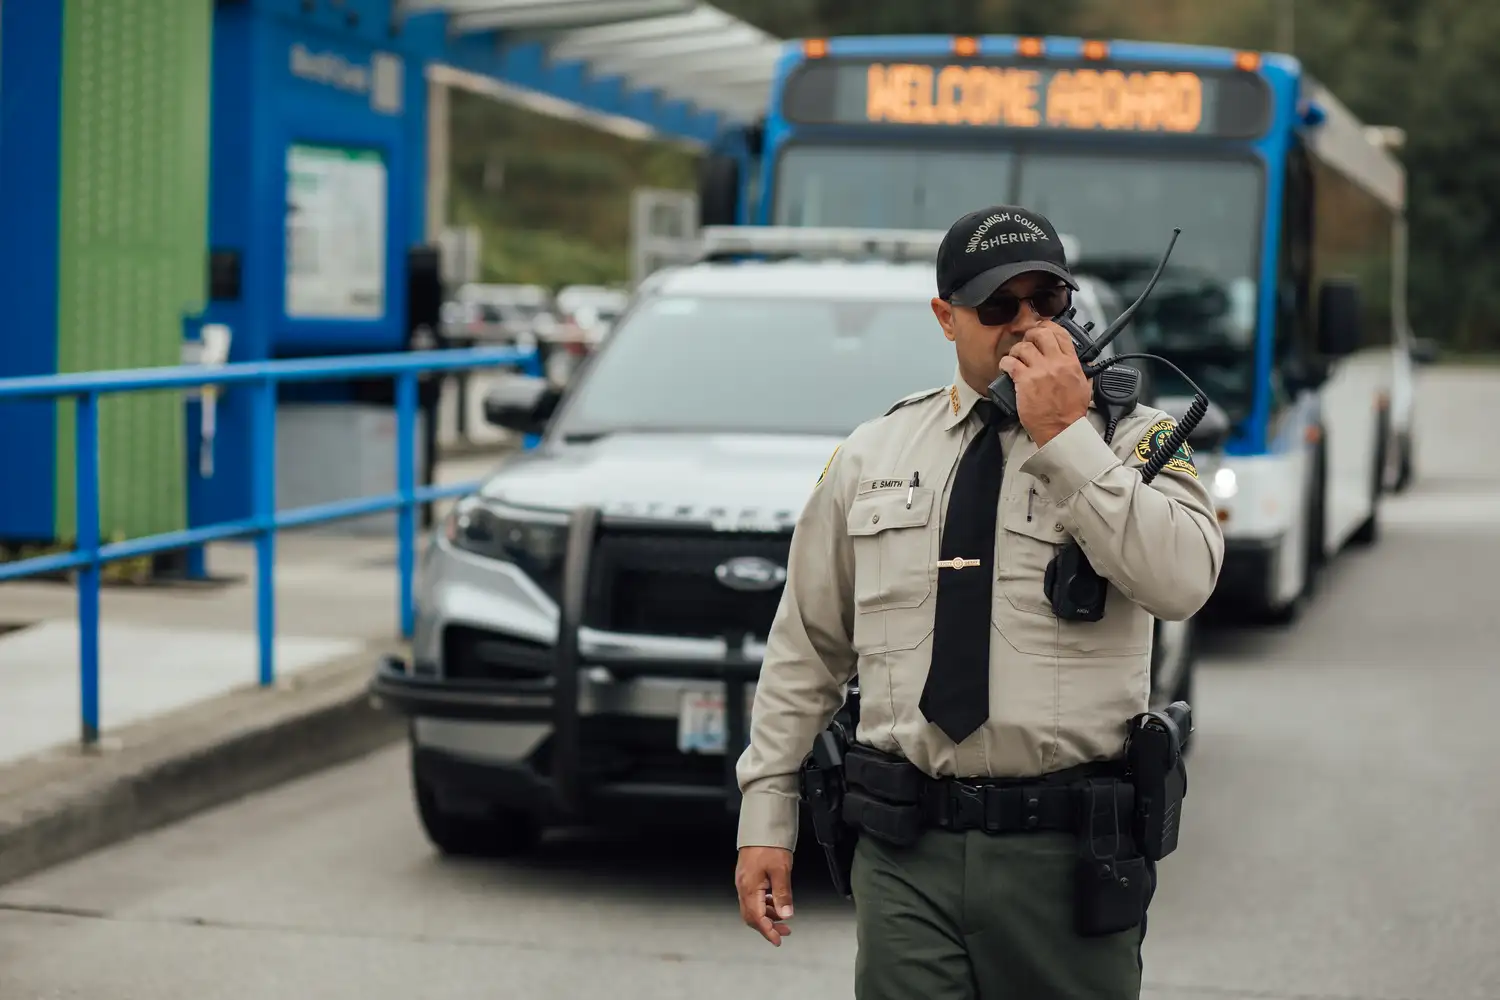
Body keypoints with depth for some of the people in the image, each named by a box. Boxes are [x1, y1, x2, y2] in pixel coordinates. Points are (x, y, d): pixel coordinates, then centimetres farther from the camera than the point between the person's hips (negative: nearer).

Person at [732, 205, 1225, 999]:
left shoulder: (1132, 441, 2)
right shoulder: (871, 454, 11)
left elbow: (1182, 582, -18)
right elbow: (805, 646, 14)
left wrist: (1067, 437, -16)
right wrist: (765, 817, 10)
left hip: (1065, 851, -1)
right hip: (907, 852, 2)